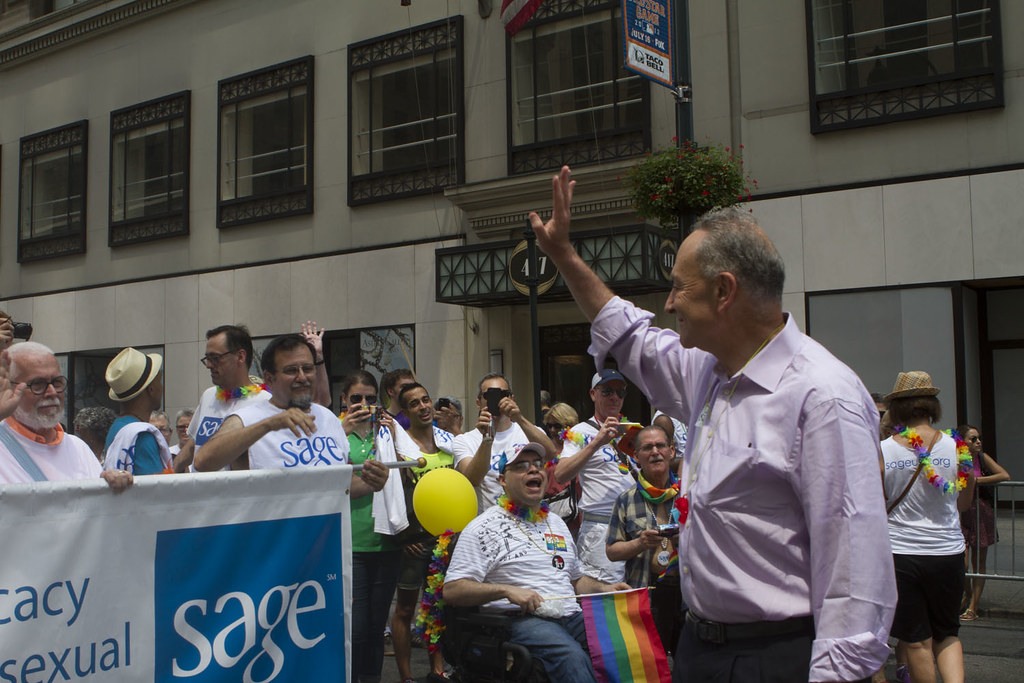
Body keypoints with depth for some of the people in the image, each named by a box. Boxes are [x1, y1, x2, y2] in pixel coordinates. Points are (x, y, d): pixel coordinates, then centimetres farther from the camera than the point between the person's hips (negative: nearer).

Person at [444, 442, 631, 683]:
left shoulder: (556, 523, 23)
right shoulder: (484, 527, 1)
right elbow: (452, 590, -6)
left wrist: (604, 588, 12)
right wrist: (507, 590, -16)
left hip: (571, 616, 6)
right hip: (520, 618, -6)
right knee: (572, 655, -36)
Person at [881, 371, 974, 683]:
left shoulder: (882, 451, -9)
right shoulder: (957, 447, -5)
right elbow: (963, 503, 8)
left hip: (899, 553, -1)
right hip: (947, 552, 2)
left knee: (916, 641, 10)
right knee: (947, 634, 17)